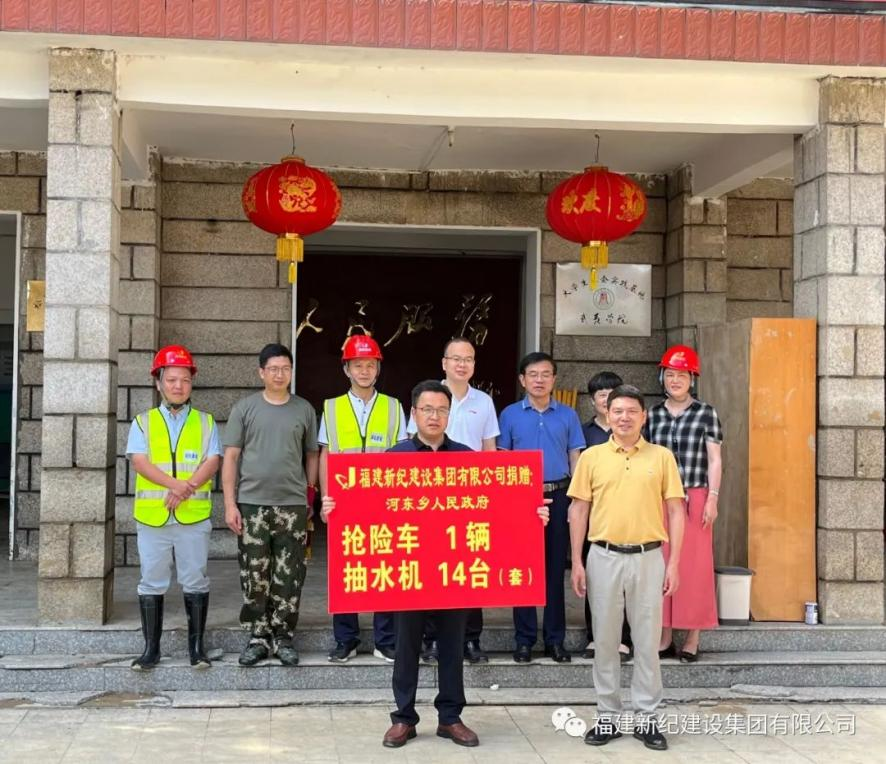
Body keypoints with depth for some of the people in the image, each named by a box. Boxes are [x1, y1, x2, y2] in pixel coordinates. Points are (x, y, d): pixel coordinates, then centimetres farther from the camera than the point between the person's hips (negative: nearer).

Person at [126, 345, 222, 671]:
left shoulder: (205, 422, 9)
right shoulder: (143, 422, 8)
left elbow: (212, 462, -3)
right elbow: (140, 462, -6)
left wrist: (186, 489, -19)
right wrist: (175, 484, -20)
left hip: (194, 516, 0)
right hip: (152, 516, 0)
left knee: (195, 582, 4)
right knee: (151, 583, 6)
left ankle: (196, 646, 14)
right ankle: (151, 648, 14)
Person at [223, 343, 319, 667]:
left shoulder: (304, 409, 7)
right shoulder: (245, 407, 3)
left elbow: (312, 455, 13)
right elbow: (230, 457, 2)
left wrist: (309, 496, 9)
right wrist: (230, 503, -4)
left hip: (293, 505, 1)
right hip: (251, 504, -1)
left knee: (289, 577, 3)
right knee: (254, 576, 3)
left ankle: (283, 637, 13)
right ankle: (258, 637, 14)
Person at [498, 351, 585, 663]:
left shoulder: (568, 415, 6)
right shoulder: (510, 415, 3)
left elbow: (575, 459, 7)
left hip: (558, 496, 1)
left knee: (556, 567, 5)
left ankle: (555, 638, 14)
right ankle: (524, 639, 12)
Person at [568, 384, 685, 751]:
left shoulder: (662, 457, 3)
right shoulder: (592, 457, 4)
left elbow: (675, 511, 4)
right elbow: (579, 510, 5)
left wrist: (674, 562, -2)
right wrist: (577, 562, 0)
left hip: (648, 557, 0)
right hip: (604, 556, 1)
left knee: (647, 640, 5)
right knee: (605, 640, 7)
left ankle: (646, 718, 16)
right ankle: (608, 717, 17)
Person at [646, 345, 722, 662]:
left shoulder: (706, 414, 0)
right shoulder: (653, 415, 9)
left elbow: (714, 460, 1)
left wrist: (712, 499, -6)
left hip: (694, 499, -3)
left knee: (694, 566, -1)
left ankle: (692, 639, 8)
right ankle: (665, 636, 13)